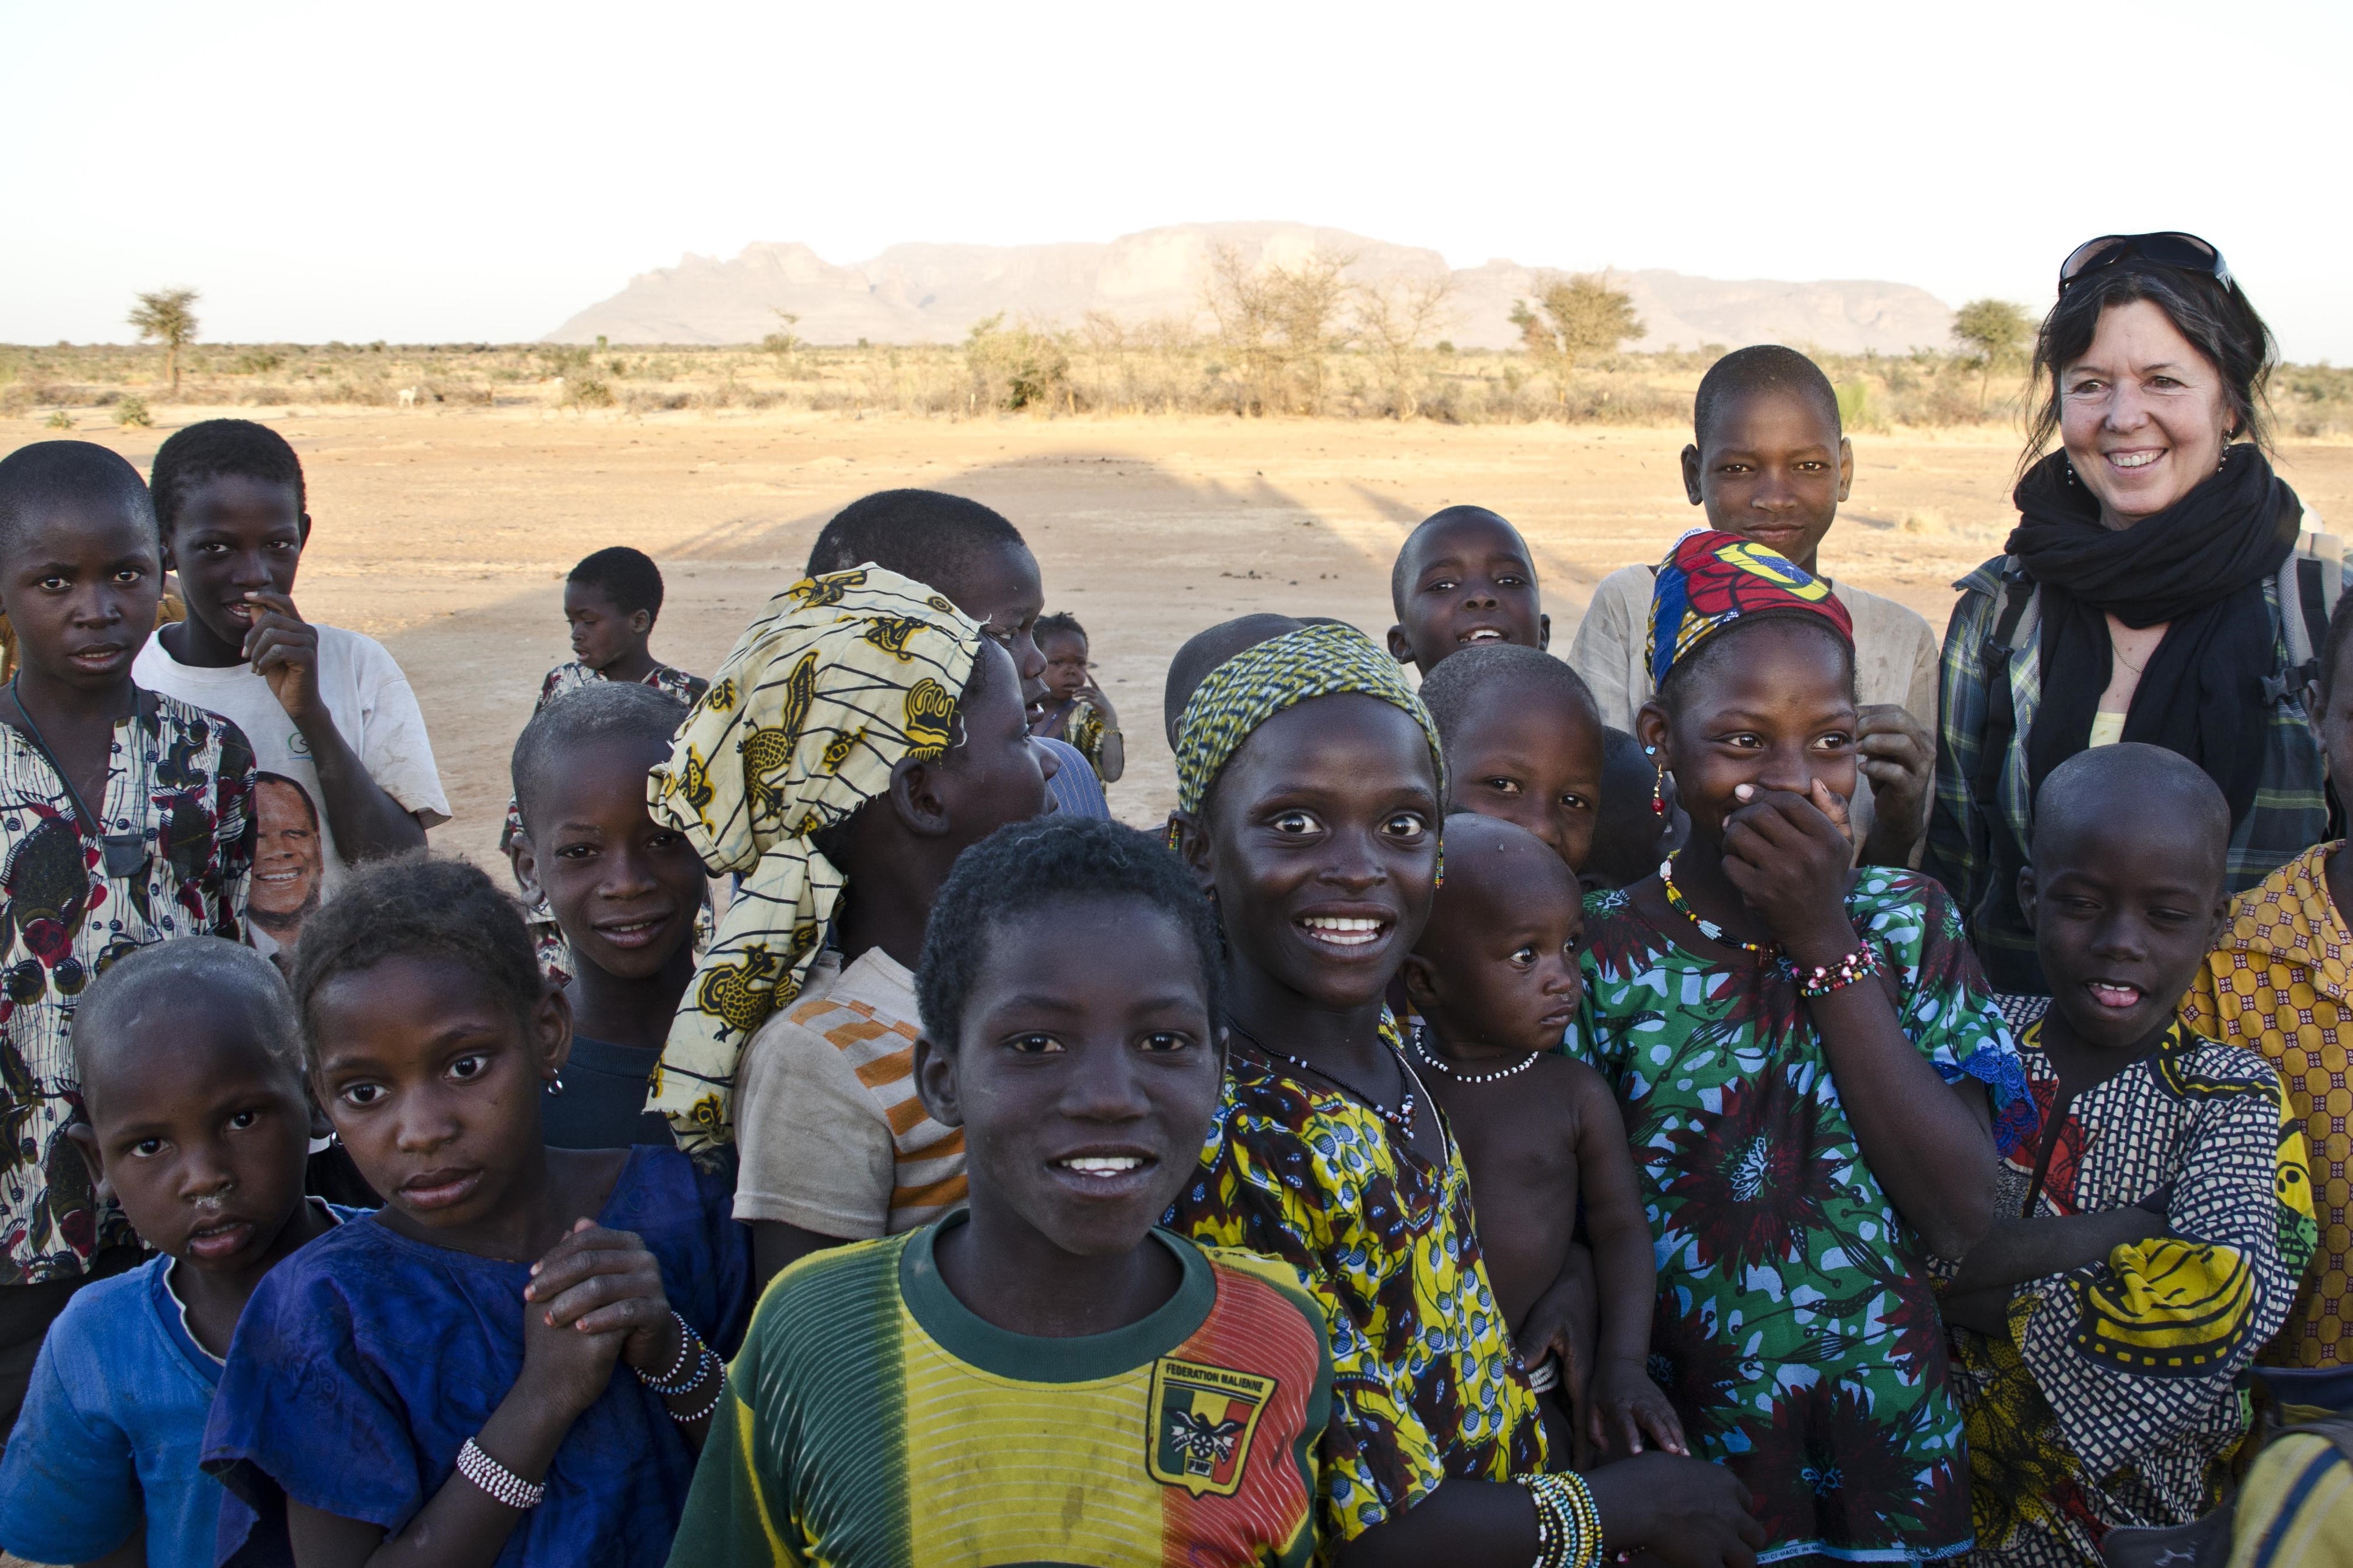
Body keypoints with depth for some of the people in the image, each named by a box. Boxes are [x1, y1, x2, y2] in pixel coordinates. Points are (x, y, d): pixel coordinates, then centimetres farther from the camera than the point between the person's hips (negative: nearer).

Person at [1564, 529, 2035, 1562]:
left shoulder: (1909, 921, -3)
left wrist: (1827, 941, -17)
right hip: (1684, 1441, -2)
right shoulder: (1603, 947, -10)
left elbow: (1965, 1218, -14)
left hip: (1892, 1446, 2)